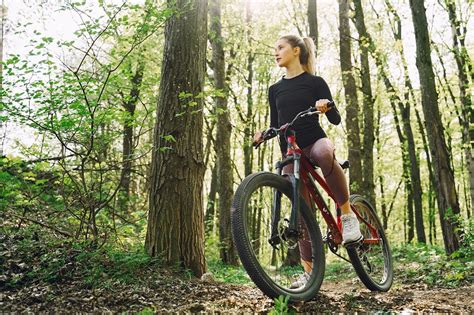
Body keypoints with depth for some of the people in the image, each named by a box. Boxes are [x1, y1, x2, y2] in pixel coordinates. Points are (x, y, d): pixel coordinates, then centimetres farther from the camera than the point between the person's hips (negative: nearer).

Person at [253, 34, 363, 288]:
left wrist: (326, 107, -24)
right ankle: (309, 271, 7)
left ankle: (347, 213, -24)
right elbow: (275, 125, 15)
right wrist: (262, 134, -5)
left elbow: (335, 120, -3)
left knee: (323, 153, -42)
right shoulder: (275, 89, 15)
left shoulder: (314, 82, 2)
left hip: (316, 141, -4)